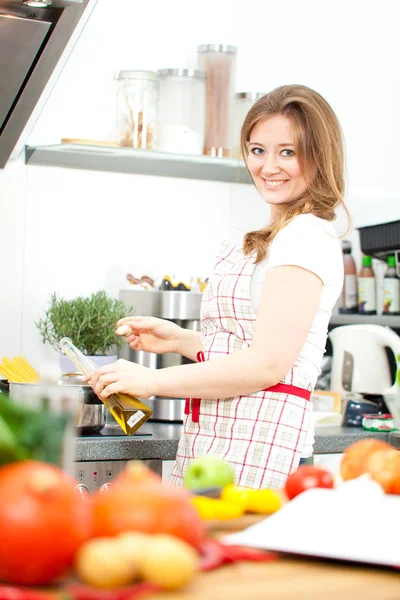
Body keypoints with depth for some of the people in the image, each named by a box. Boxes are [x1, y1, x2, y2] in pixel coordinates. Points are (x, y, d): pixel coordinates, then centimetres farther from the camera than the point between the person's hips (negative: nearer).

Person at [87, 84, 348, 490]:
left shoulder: (308, 237, -9)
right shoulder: (268, 243, 20)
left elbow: (268, 362, -17)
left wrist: (155, 381, -15)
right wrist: (181, 341, 10)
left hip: (255, 442, -9)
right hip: (213, 437, 9)